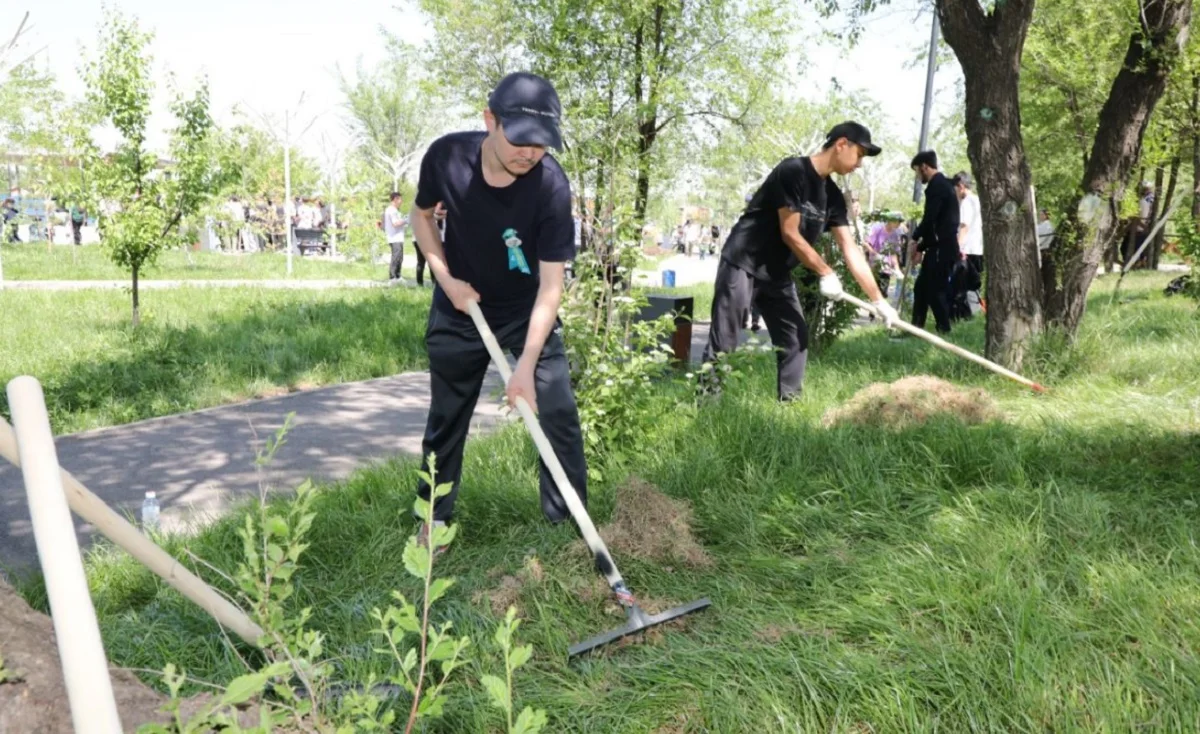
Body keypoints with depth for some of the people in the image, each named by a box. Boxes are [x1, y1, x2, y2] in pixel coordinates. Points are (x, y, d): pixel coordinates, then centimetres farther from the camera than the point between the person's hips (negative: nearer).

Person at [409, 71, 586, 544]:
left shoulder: (551, 185, -28)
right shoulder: (446, 156, -21)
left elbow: (551, 284, -27)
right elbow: (422, 213, 1)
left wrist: (527, 364, -33)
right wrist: (446, 279, -12)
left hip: (526, 312, -1)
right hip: (459, 308, 2)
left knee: (558, 414, -7)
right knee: (445, 419, 10)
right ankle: (435, 519, 28)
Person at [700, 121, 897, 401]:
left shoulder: (833, 195, 5)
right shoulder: (793, 170, -18)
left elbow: (850, 249, 4)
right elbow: (790, 234, -19)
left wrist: (879, 300, 1)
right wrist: (826, 273, -11)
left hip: (777, 275, 8)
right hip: (742, 265, -8)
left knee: (796, 339, 5)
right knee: (723, 343, -8)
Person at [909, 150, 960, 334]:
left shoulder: (936, 185, -14)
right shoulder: (943, 184, 18)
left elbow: (929, 219, -21)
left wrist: (915, 237, -3)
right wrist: (921, 247, 19)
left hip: (941, 248, -10)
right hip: (941, 246, 10)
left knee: (936, 290, -5)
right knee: (922, 286, 14)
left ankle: (944, 331, 0)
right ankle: (916, 329, 19)